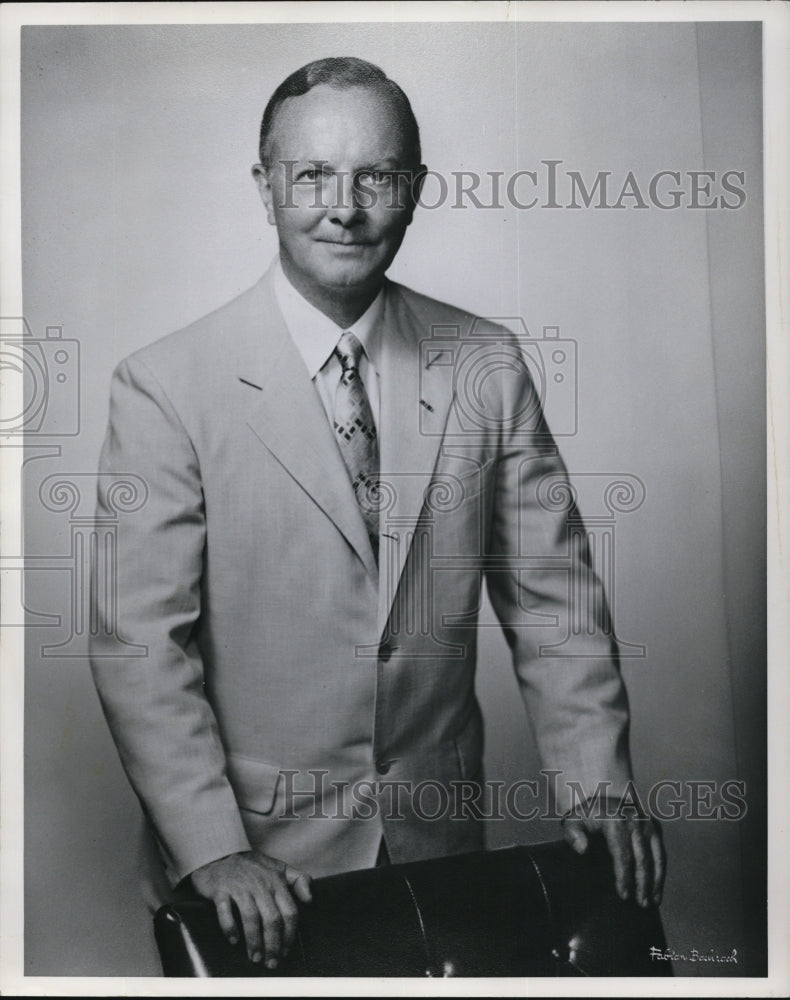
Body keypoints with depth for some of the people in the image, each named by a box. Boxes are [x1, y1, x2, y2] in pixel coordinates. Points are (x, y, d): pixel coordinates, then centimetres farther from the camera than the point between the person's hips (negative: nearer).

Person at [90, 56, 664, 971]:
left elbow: (549, 594, -1)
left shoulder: (487, 367, -3)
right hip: (257, 850, -2)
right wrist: (211, 850, -19)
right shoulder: (166, 387, -13)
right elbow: (140, 640, -14)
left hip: (441, 833, 3)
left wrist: (595, 784, -9)